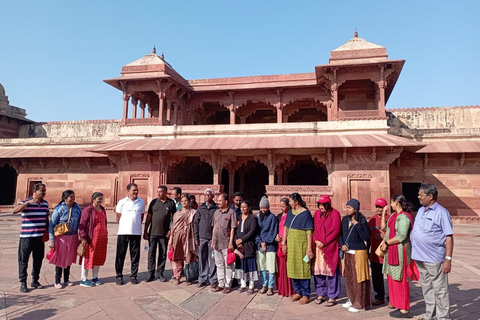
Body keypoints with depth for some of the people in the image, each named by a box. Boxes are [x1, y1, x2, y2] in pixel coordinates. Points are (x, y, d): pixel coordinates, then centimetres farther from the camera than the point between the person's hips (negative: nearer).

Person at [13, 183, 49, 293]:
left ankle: (35, 280, 26)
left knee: (38, 259, 12)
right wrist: (28, 202, -35)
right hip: (26, 236, -5)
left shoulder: (45, 203, 7)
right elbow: (15, 211, -27)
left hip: (40, 236, 5)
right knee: (23, 260, 4)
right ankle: (23, 283, 15)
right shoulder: (26, 203, -8)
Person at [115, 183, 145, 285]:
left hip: (136, 232, 2)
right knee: (120, 255, 4)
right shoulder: (122, 202, 0)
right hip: (123, 232, -2)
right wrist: (124, 226, 11)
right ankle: (119, 276, 17)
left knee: (135, 255, 6)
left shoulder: (141, 202, 6)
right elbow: (118, 217, 8)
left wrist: (136, 225, 10)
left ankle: (133, 276, 18)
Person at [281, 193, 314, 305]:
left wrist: (309, 248, -16)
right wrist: (284, 243, 9)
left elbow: (309, 232, -12)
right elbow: (286, 228, 13)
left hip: (301, 244, -7)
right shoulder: (290, 212, 9)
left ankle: (306, 295, 11)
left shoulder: (306, 213, -10)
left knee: (303, 269, -1)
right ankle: (298, 292, 26)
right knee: (292, 268, 12)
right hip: (291, 244, 7)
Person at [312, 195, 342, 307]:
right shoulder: (317, 213, 10)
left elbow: (335, 231, -9)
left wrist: (324, 243, -10)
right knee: (318, 270, 6)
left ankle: (332, 297, 9)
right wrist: (316, 241, -4)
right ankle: (321, 294, 20)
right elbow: (314, 229, 12)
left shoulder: (335, 213, -5)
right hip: (318, 246, 5)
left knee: (331, 271, -2)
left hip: (330, 247, -4)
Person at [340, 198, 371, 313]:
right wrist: (342, 244, -1)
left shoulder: (362, 221, -11)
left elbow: (366, 238, -17)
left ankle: (360, 304, 13)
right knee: (348, 277, 15)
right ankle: (352, 299, 31)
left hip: (358, 253, -6)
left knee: (358, 278, 0)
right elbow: (341, 234, 14)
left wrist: (357, 225, -21)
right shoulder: (345, 219, 6)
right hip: (347, 252, 6)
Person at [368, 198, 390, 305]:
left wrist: (385, 236, -22)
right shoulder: (371, 220, 11)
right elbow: (368, 236, 17)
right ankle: (379, 297, 25)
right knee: (376, 277, 12)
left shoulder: (389, 219, -7)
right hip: (374, 254, 6)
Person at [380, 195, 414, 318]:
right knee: (392, 278, 15)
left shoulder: (403, 217, -16)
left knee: (400, 280, -1)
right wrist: (384, 213, 10)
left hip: (400, 251, -9)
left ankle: (403, 309, 8)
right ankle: (395, 302, 27)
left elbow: (401, 236, -23)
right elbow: (384, 227, 16)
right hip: (391, 251, 9)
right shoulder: (394, 215, 12)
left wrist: (386, 243, -15)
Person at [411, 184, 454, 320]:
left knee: (440, 290, 3)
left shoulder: (441, 212, -9)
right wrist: (413, 253, 12)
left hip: (434, 259, -7)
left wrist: (448, 258, -17)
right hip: (420, 258, 7)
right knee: (427, 289, 17)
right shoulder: (420, 211, 12)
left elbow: (449, 237, -12)